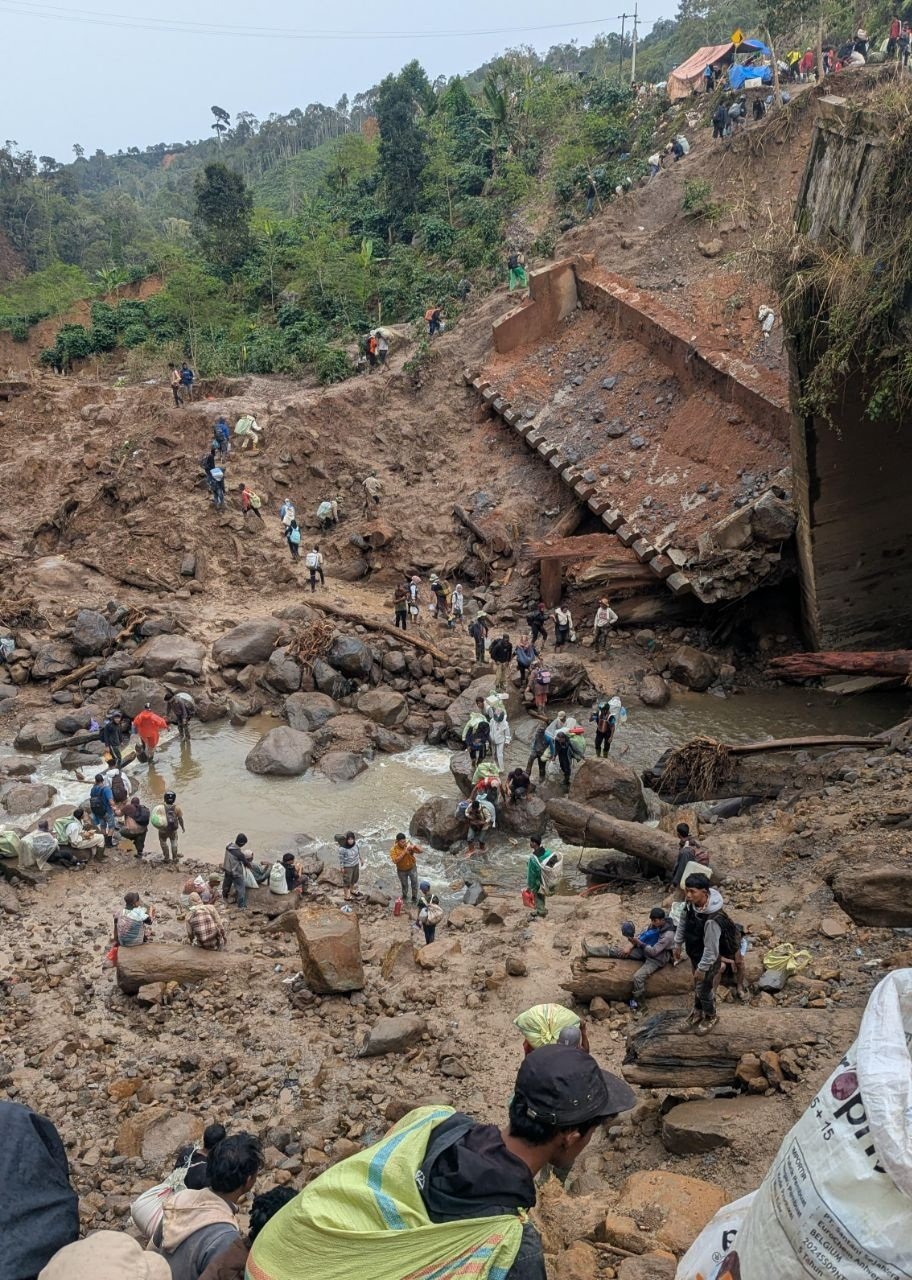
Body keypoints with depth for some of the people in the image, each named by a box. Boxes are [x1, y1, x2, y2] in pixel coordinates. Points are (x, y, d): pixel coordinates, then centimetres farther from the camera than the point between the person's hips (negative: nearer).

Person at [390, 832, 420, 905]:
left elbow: (420, 851, -22)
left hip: (412, 868, 0)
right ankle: (404, 896, 48)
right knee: (404, 885, 20)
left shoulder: (409, 845, -21)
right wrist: (404, 853, -39)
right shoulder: (394, 849, -24)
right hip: (401, 870, 0)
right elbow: (395, 861, -34)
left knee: (414, 883, 11)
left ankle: (414, 897, 35)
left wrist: (415, 847, -44)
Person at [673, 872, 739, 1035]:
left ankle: (710, 1017, 44)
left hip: (708, 960, -6)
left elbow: (711, 949, -29)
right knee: (697, 985, 29)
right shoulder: (691, 903, -19)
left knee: (705, 989, 17)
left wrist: (703, 968, -18)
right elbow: (683, 921, 1)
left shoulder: (712, 919, -42)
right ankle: (698, 1010, 54)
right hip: (694, 954, 6)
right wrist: (678, 943, 11)